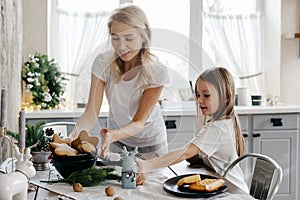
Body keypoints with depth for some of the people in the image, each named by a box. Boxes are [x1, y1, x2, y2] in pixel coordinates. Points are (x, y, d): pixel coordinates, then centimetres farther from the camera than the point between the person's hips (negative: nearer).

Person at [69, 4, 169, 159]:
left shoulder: (156, 72, -25)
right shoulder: (103, 63, -20)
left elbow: (139, 122, -26)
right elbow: (91, 114, -22)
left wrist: (113, 135, -46)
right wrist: (73, 136, -42)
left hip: (149, 145, -1)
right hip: (117, 143, 2)